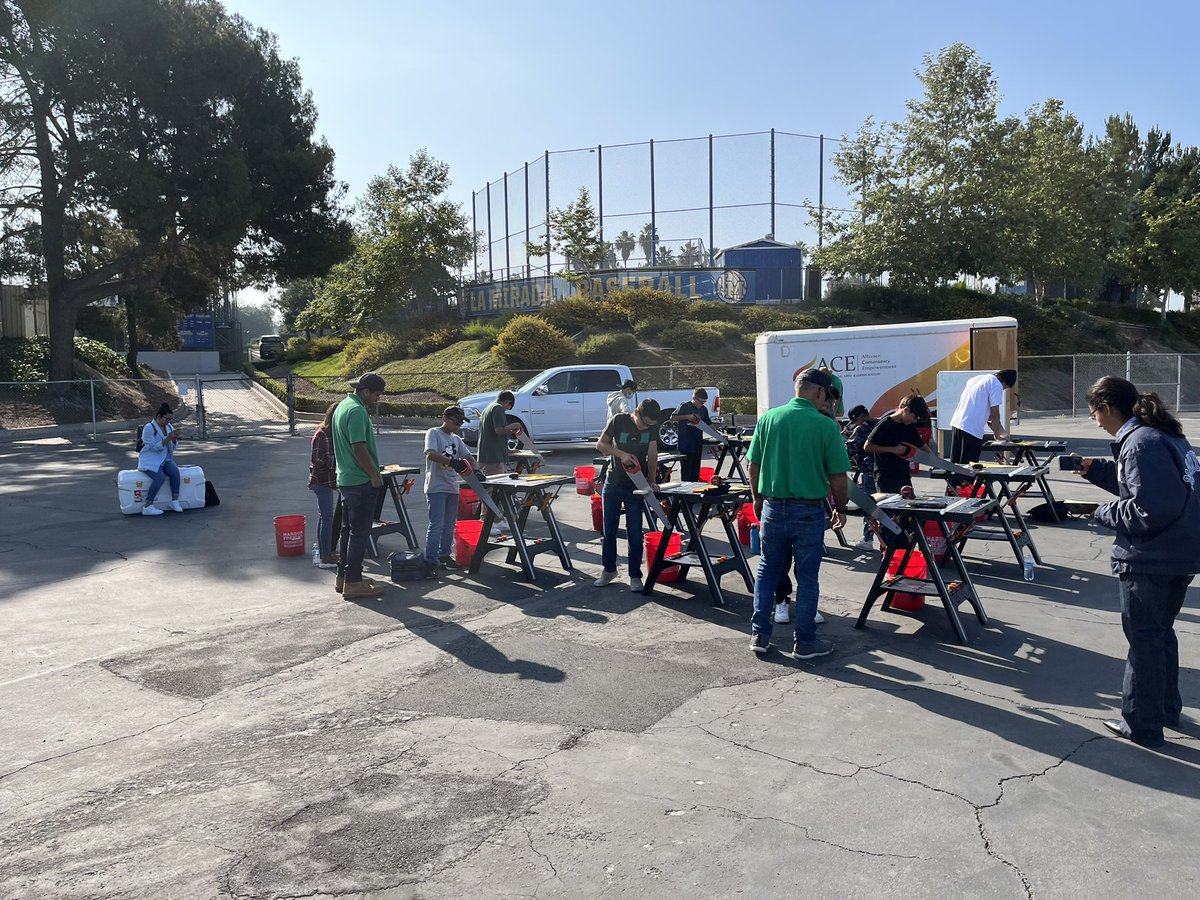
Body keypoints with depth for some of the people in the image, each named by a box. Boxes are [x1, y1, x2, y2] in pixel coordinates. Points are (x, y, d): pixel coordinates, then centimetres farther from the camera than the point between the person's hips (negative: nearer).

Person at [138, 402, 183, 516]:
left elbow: (173, 447, 14)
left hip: (165, 459, 6)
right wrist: (168, 438, -23)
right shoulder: (149, 428, -11)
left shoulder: (169, 427, 9)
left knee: (175, 471, -27)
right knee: (160, 477, -32)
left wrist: (175, 439, -7)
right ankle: (147, 507, -25)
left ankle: (175, 501, -20)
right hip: (150, 460, -6)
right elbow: (154, 447, -18)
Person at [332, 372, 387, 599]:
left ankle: (344, 576, 24)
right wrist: (374, 475, -15)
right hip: (361, 481, -10)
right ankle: (353, 583, 2)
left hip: (345, 479, 10)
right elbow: (359, 448, -24)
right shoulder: (357, 411, -18)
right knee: (359, 532, -3)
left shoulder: (342, 406, 14)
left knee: (349, 529, 16)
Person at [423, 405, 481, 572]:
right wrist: (452, 462, -34)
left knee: (449, 525, 13)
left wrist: (476, 470, -8)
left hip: (452, 487, 7)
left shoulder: (456, 439, 16)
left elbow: (468, 457, 13)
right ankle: (430, 561, -5)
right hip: (436, 487, -7)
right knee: (436, 525, -9)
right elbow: (431, 454, -21)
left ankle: (445, 556, 24)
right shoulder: (433, 433, -5)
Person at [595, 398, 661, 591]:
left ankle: (635, 576, 10)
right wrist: (621, 454, -22)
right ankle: (609, 570, 26)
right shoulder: (619, 421, -12)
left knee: (635, 534, -1)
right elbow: (600, 444, -7)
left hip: (636, 487, 0)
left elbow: (652, 455, -5)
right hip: (613, 484, 0)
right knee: (609, 530, 9)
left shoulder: (652, 427, -6)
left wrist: (652, 481, -15)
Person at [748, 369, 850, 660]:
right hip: (809, 511, -3)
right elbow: (838, 477, -9)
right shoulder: (826, 426, -11)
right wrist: (841, 508, 7)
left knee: (767, 570, 16)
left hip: (773, 507, 3)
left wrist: (758, 499, 17)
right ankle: (805, 642, 17)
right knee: (807, 576, 9)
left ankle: (760, 634, 19)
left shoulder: (769, 418, -2)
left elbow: (753, 465, 3)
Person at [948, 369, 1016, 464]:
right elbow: (995, 414, -3)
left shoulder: (977, 378, 21)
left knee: (954, 463, 10)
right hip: (972, 429, -8)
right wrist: (997, 436, 8)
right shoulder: (997, 385, -4)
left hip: (956, 423, 8)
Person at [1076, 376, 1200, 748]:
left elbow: (1149, 509, -26)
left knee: (1144, 639, 4)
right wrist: (1096, 469, 9)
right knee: (1161, 632, 24)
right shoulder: (1165, 434, 8)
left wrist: (1106, 513, -11)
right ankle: (1167, 708, 38)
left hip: (1149, 560, -9)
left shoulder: (1140, 444, -21)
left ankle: (1141, 725, 16)